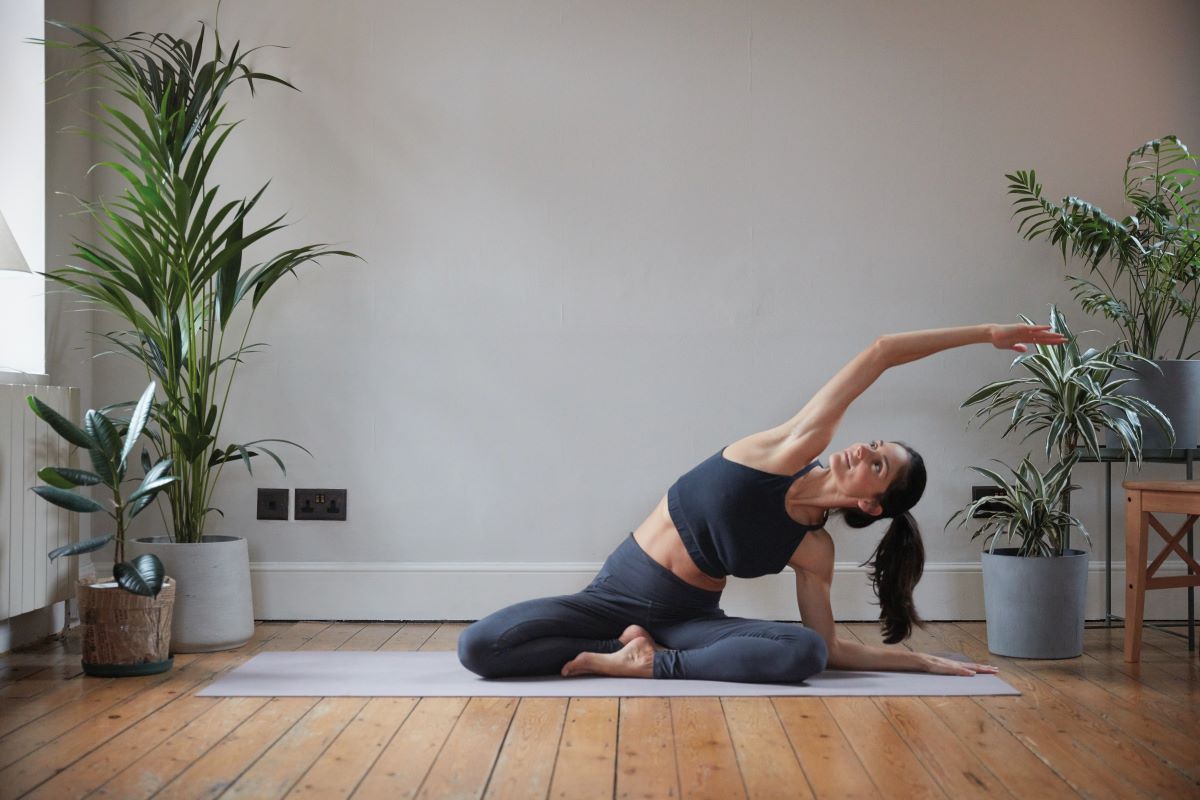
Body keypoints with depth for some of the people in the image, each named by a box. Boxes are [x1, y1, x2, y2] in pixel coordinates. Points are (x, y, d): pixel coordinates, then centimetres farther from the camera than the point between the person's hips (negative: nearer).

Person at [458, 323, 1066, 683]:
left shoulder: (814, 550, -4)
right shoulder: (794, 450, -12)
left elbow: (829, 647, 5)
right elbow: (881, 352, -12)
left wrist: (925, 661, 2)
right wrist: (986, 334, -8)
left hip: (688, 618, 2)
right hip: (617, 593, -1)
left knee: (804, 652, -29)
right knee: (479, 646, -22)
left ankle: (648, 663, -18)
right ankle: (632, 645, -5)